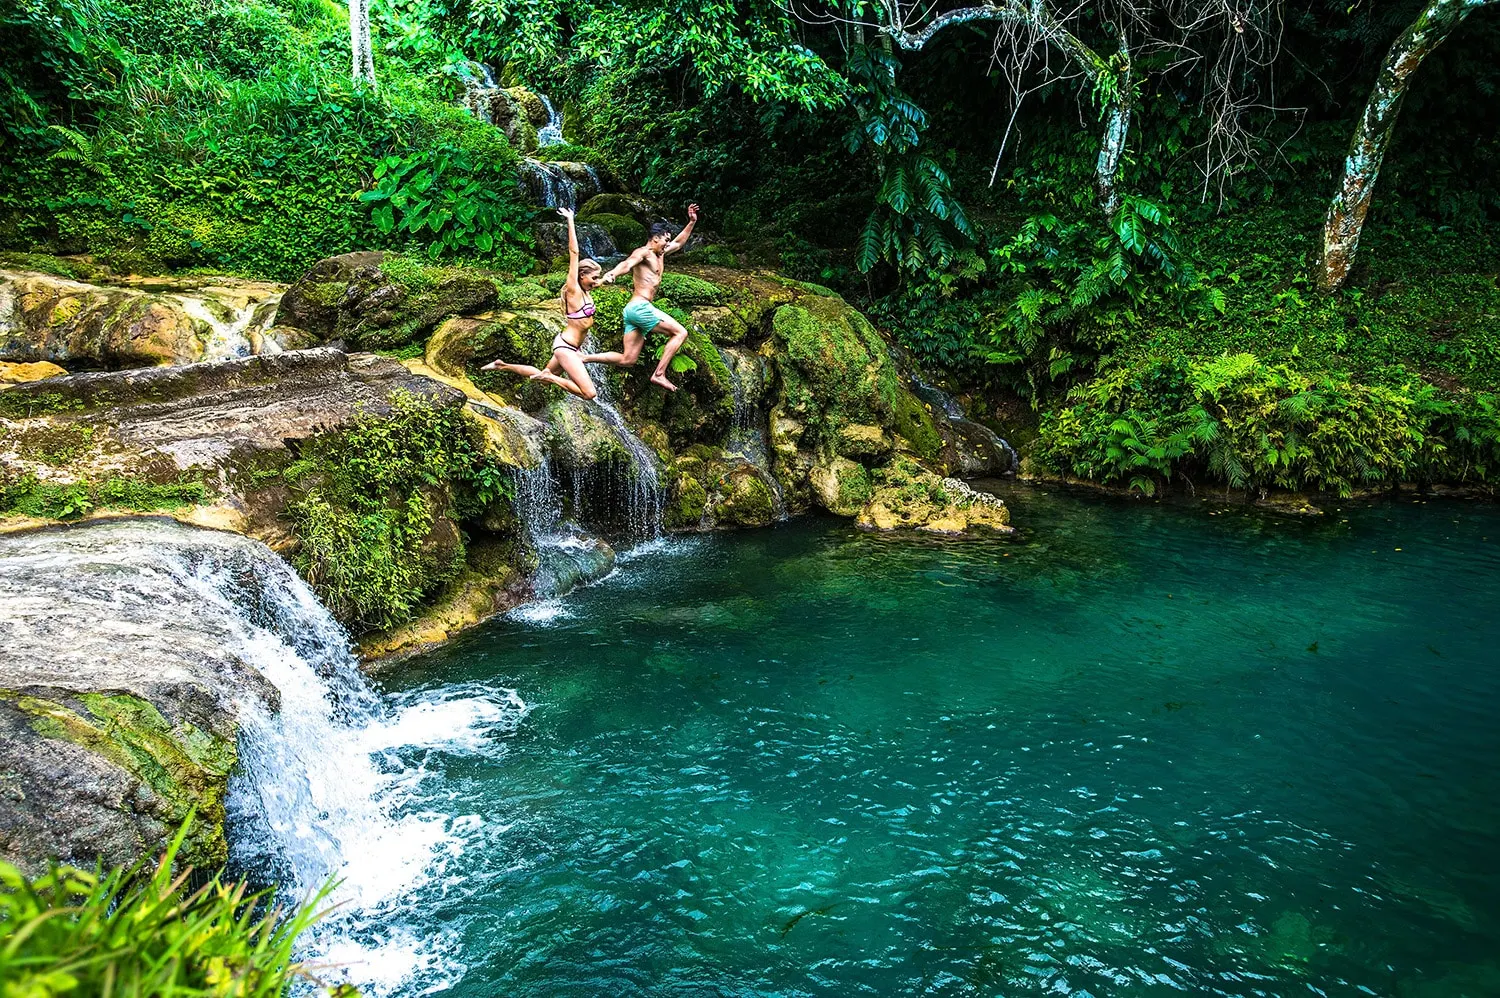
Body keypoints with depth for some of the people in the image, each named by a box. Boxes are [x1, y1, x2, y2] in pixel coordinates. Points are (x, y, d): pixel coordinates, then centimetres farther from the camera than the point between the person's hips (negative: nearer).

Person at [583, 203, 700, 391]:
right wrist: (610, 275, -45)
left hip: (632, 310, 10)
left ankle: (583, 358, 0)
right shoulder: (643, 252, -4)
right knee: (680, 332, -6)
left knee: (627, 360, 3)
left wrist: (692, 222, 35)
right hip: (640, 307, -10)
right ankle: (659, 374, -12)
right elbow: (627, 264, -25)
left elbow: (679, 242, 39)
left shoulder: (660, 255, 23)